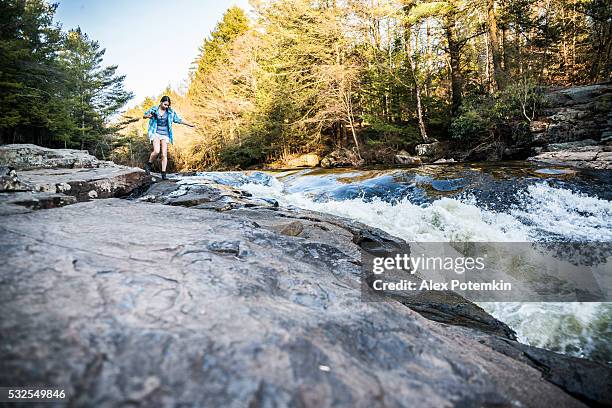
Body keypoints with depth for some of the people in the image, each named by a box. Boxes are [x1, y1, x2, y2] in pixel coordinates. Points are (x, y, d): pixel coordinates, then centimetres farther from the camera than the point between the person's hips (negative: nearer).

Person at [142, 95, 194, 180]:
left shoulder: (171, 112, 1)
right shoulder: (154, 109, -1)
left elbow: (179, 119, 6)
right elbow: (144, 116, 11)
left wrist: (189, 124, -2)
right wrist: (148, 116, -12)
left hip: (165, 134, 1)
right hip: (155, 133, -1)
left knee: (164, 154, -4)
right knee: (156, 151, -21)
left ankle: (163, 174, 1)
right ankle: (148, 164, 6)